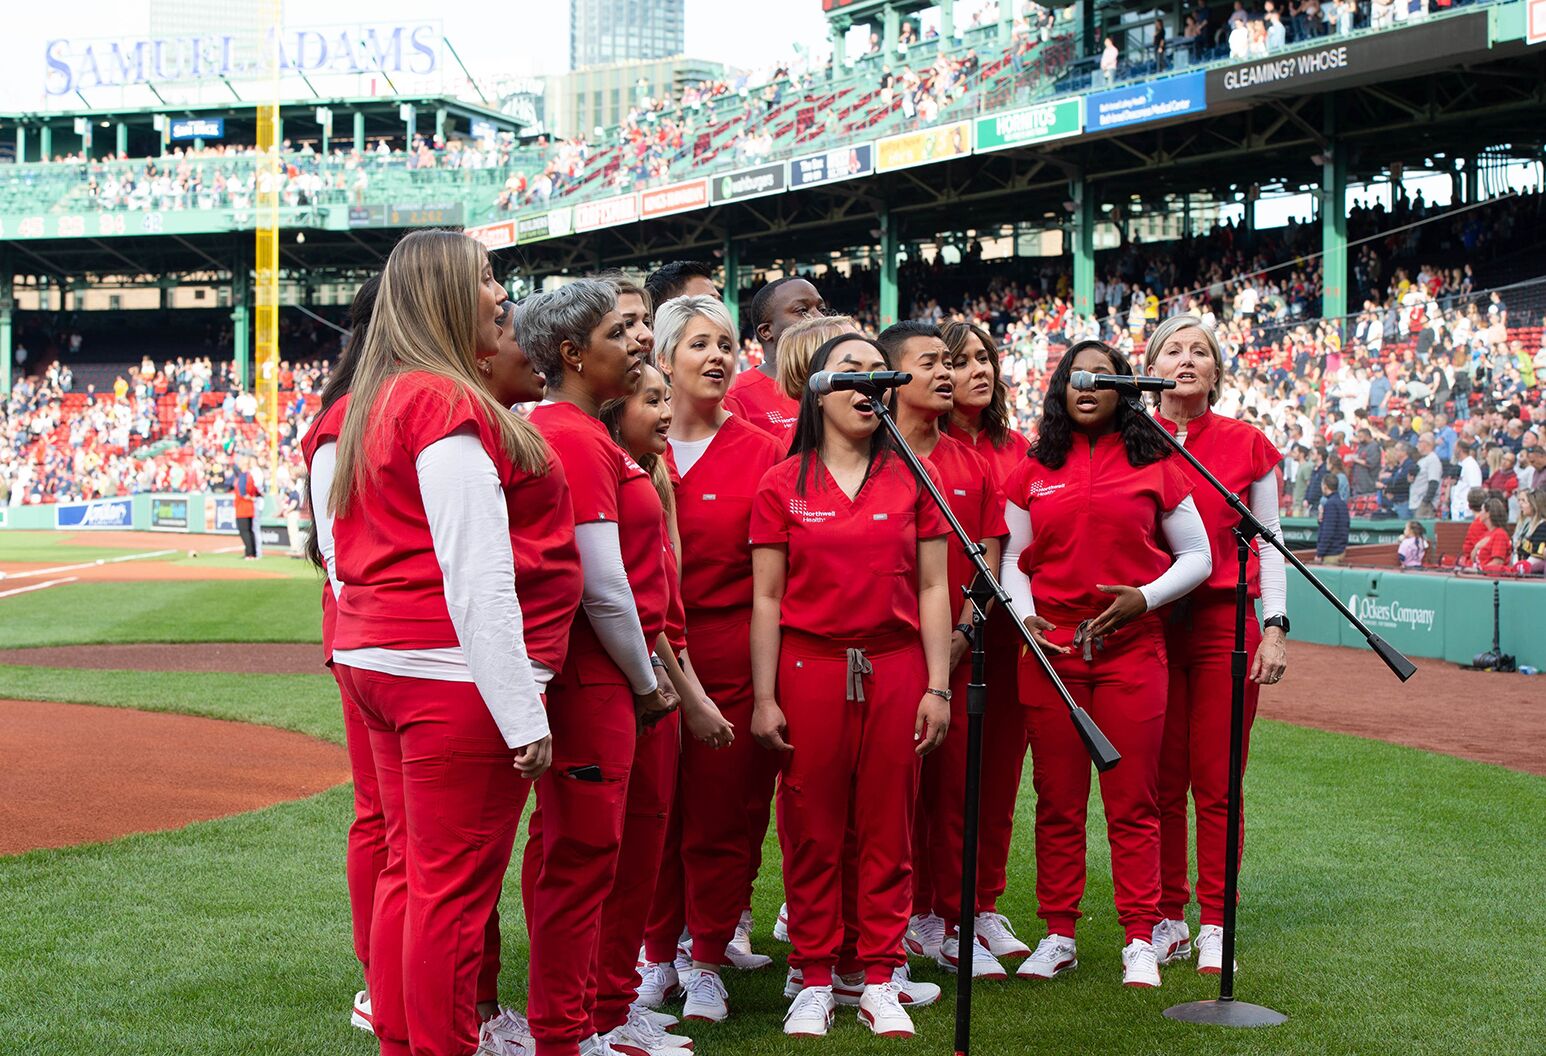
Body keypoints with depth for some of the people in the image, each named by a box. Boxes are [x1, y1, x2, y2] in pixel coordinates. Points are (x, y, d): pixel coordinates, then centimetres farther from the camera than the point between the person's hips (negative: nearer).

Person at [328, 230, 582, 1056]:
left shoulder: (373, 401, 15)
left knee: (409, 869, 16)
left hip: (375, 660, 10)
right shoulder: (450, 403, -14)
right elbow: (477, 577, -20)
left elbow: (353, 556, 19)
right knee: (455, 886, -2)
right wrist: (523, 715, -20)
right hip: (452, 674, -10)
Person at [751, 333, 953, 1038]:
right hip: (809, 667, -1)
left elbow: (932, 589, 6)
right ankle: (815, 981, 13)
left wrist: (938, 687, -1)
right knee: (811, 829, 3)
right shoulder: (783, 485, 3)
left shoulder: (912, 479, 7)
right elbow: (766, 598, 2)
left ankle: (880, 980, 14)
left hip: (895, 668, 1)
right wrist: (764, 697, -3)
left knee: (887, 828, 5)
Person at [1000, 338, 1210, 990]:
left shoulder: (1154, 464, 5)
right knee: (1058, 800, 5)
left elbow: (1196, 556, 8)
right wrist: (1024, 613, -3)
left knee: (1133, 801, 0)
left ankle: (1139, 941, 8)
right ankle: (1059, 935, 14)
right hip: (1051, 648, 2)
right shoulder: (1034, 470, 10)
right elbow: (1013, 557, 15)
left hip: (1132, 646, -1)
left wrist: (1144, 598, -7)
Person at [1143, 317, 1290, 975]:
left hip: (1225, 624, -1)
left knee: (1217, 783, 0)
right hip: (1147, 624, 1)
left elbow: (1269, 543, 7)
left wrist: (1276, 626, -1)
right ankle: (1168, 919, 12)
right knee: (1160, 780, 2)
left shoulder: (1247, 444, 5)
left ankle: (1216, 924, 10)